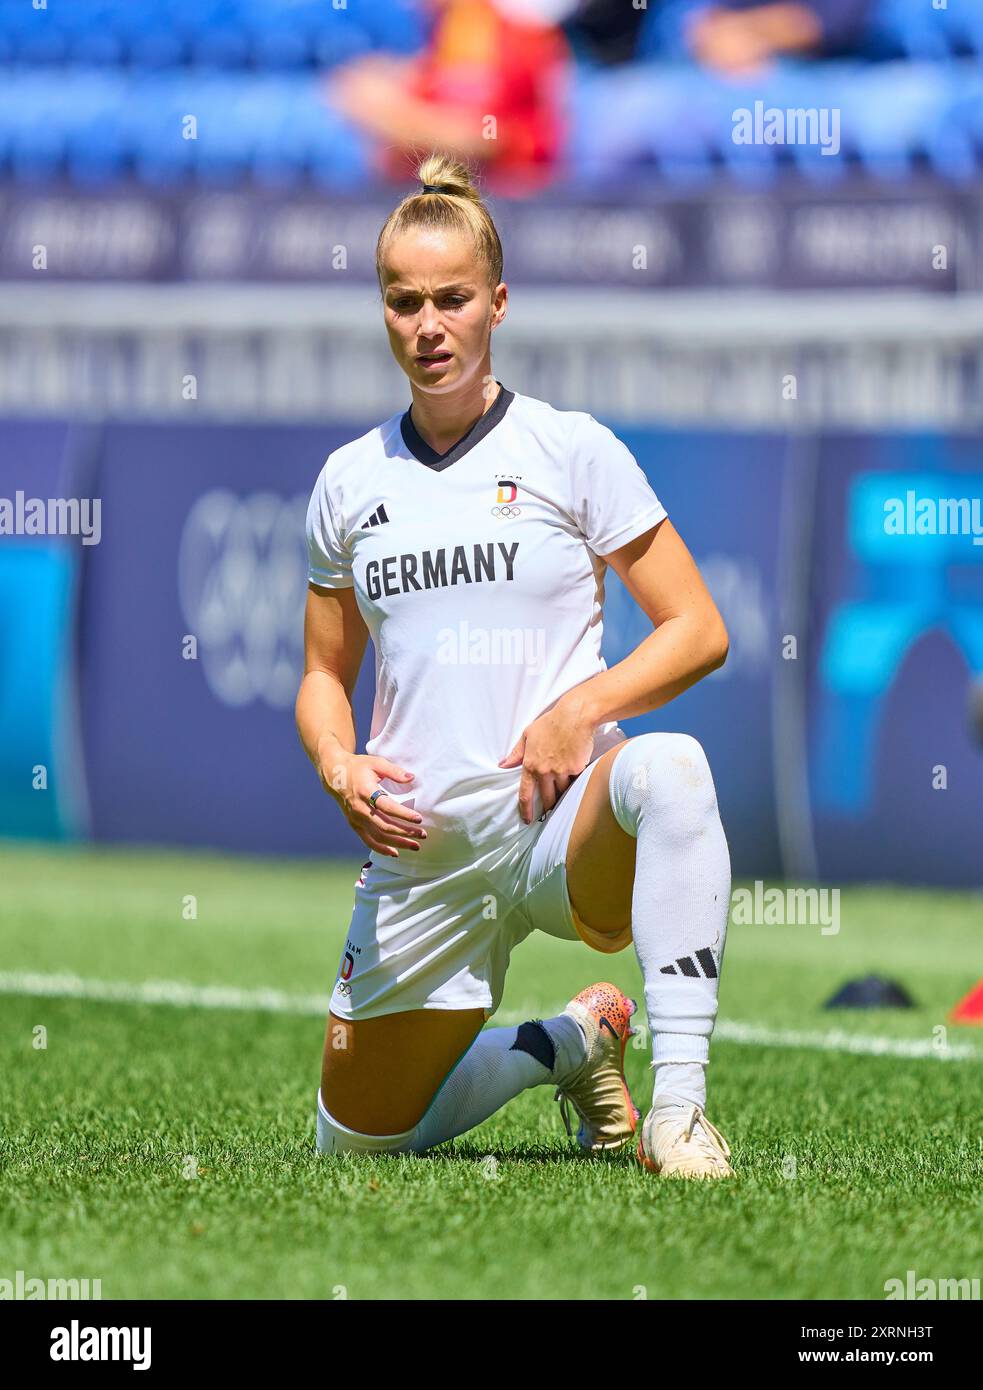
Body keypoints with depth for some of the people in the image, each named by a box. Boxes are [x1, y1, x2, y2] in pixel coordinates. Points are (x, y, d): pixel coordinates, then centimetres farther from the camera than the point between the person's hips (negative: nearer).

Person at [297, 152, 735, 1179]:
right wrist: (339, 770, -3)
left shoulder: (570, 449, -1)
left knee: (668, 768, -40)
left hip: (566, 828, -4)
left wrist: (583, 709, -18)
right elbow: (325, 675, 19)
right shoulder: (350, 480, 10)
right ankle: (568, 1044, 32)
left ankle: (677, 1103, -40)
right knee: (355, 1139, 7)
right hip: (422, 853, 4)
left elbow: (698, 631, -2)